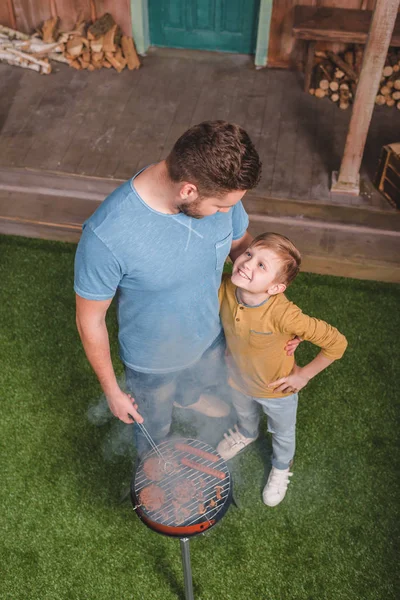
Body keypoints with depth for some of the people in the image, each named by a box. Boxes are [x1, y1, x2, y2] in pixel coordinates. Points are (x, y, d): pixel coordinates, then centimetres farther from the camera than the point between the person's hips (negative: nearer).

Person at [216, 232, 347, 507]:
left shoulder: (283, 314, -43)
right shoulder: (225, 289, -29)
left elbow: (337, 343, -33)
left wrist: (304, 374, -22)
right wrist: (228, 349, -2)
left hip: (278, 391, -3)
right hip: (238, 380, 4)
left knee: (283, 433, 29)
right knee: (244, 415, 37)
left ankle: (281, 468, 62)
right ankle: (246, 434, 73)